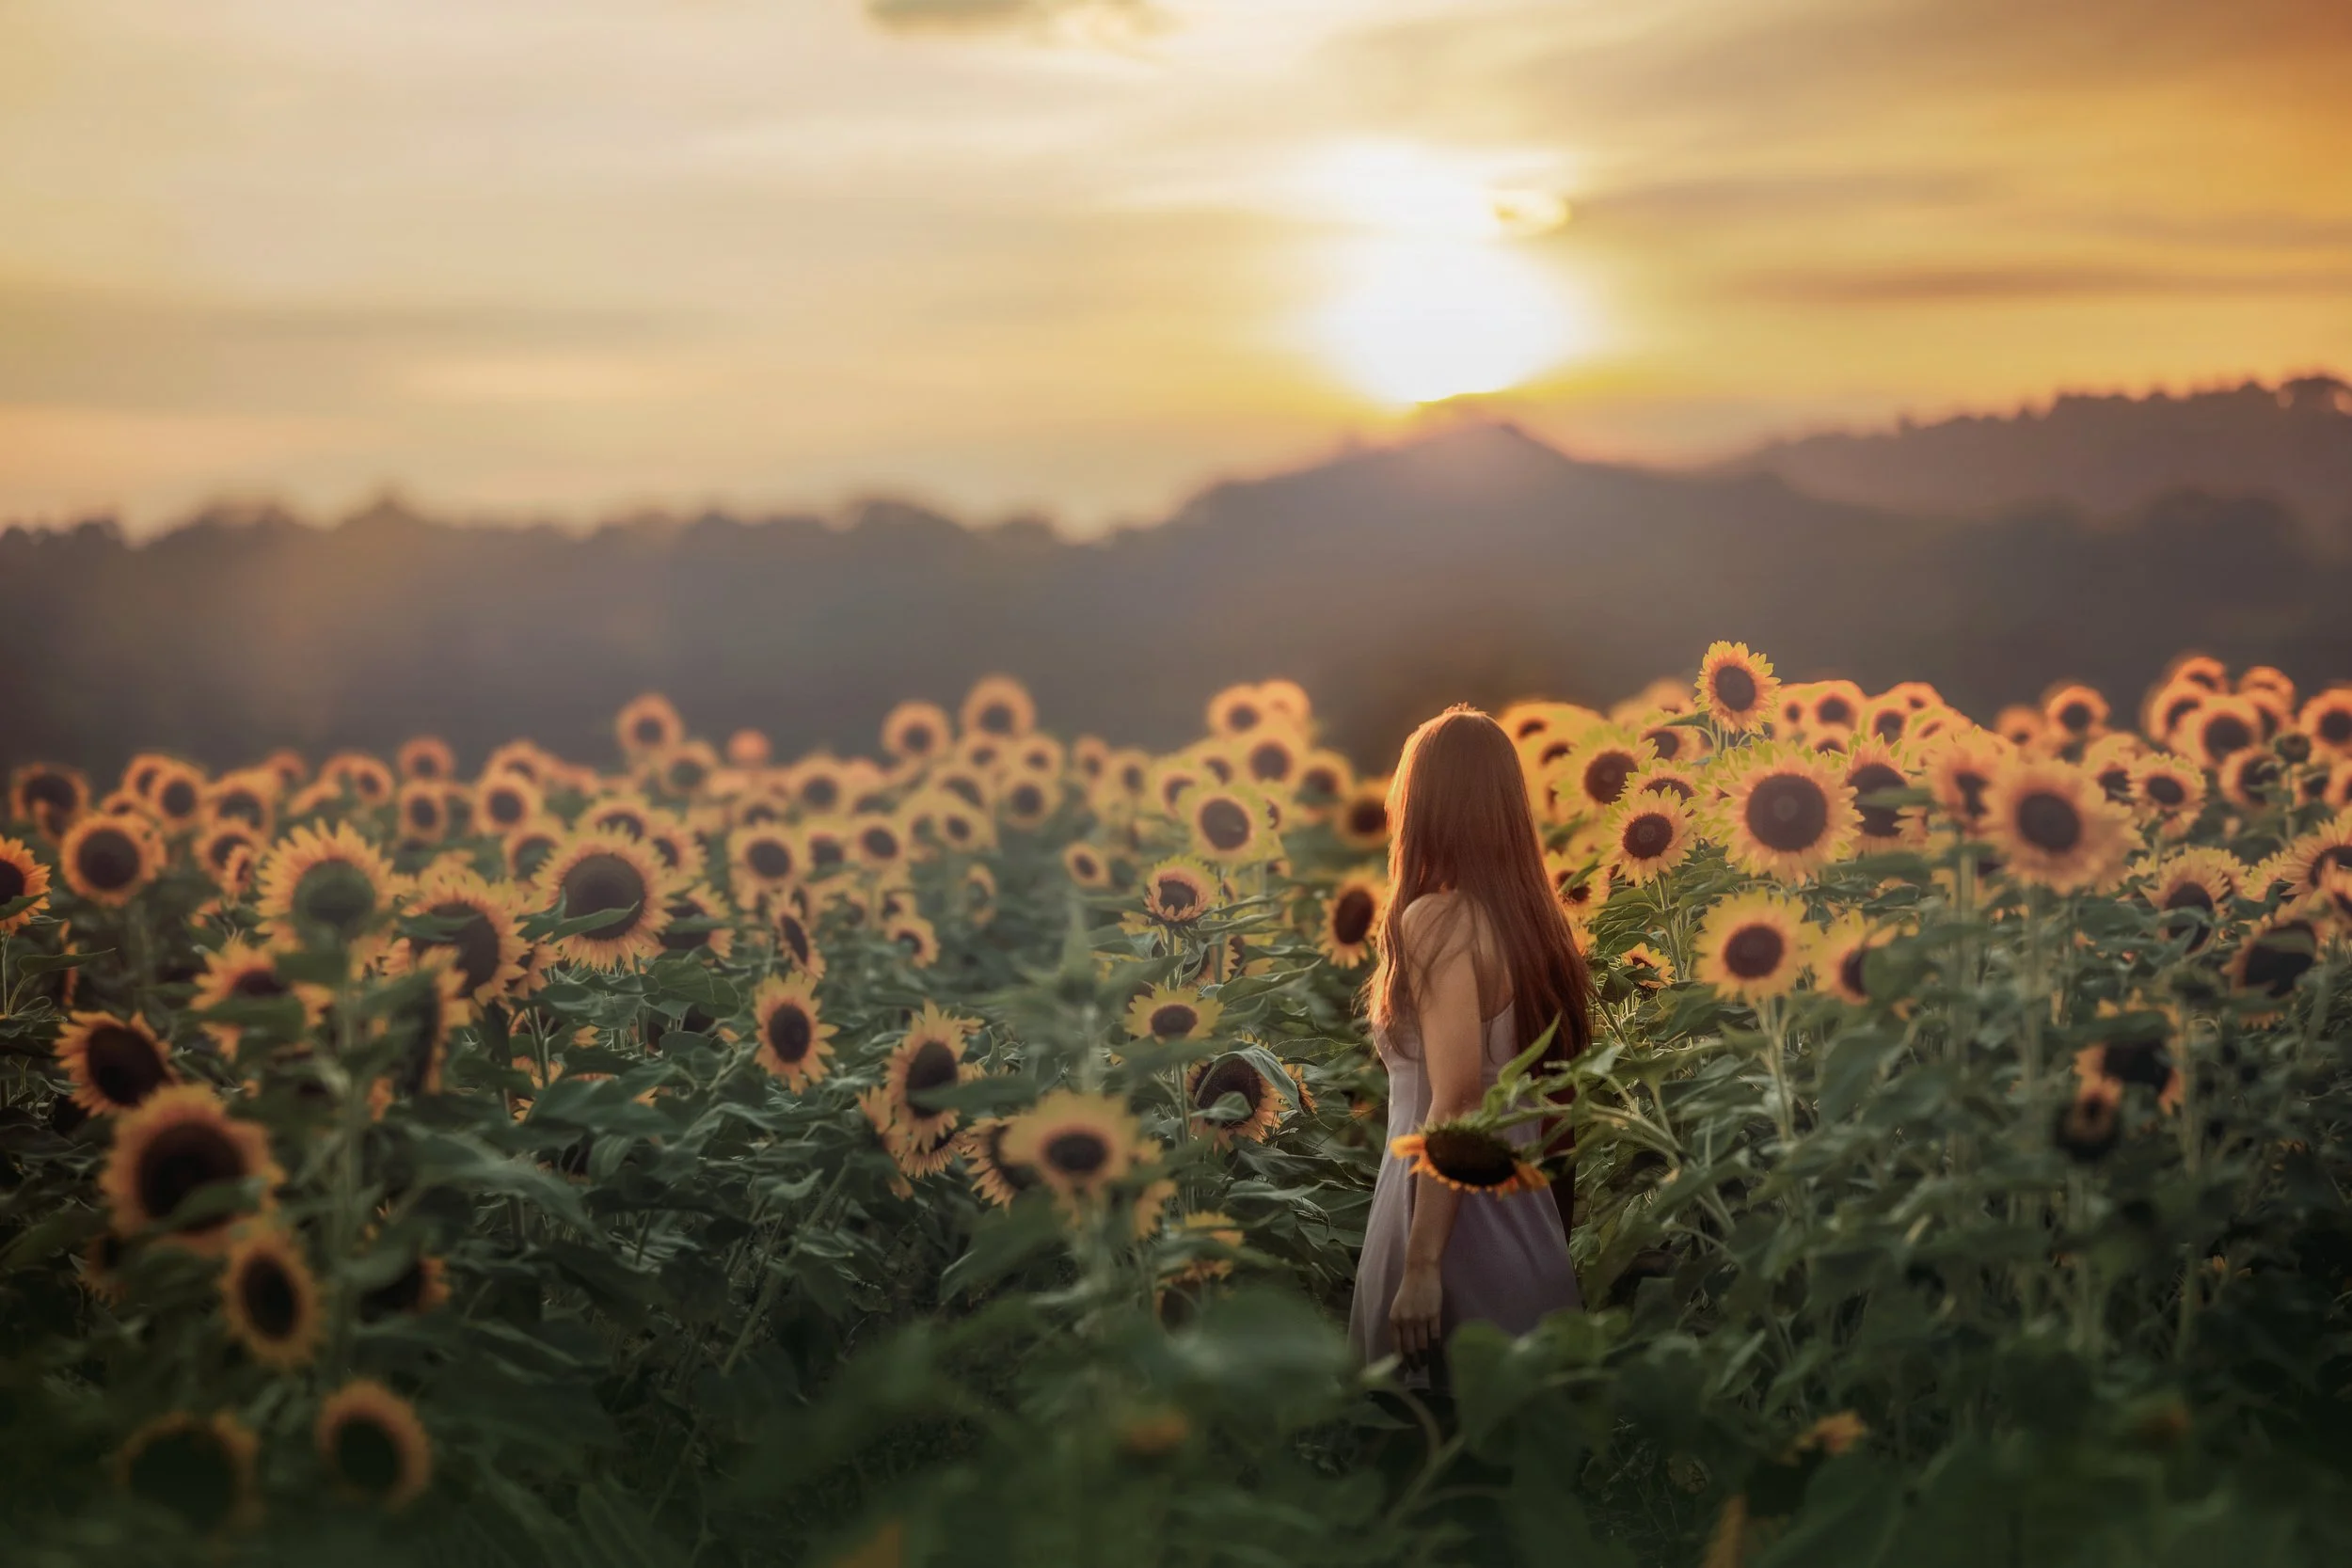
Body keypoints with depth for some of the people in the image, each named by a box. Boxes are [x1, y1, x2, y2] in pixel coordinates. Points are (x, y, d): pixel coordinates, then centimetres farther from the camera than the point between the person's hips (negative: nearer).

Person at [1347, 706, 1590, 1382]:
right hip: (1522, 1218, 8)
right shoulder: (1533, 917, 7)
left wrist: (1421, 1267, -20)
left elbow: (1458, 1104, -21)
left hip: (1458, 1216, -8)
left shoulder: (1438, 921, -15)